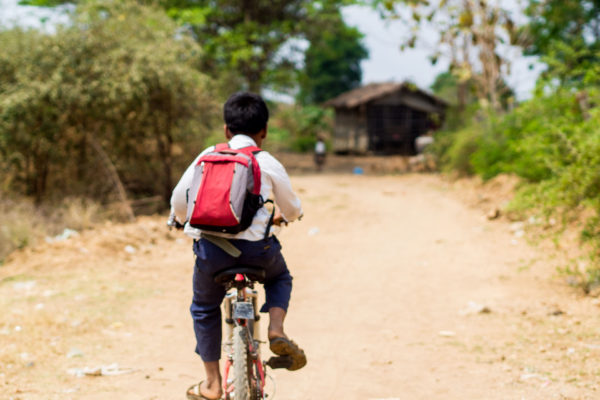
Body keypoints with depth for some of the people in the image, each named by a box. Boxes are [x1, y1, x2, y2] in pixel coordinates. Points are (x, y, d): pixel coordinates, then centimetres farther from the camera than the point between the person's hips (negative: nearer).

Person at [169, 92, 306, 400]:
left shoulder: (207, 157, 9)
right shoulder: (268, 164, 5)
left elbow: (178, 200, 13)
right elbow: (292, 208, 17)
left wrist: (182, 220, 36)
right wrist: (284, 217, 41)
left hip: (211, 248, 1)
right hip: (255, 247, -1)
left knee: (204, 308, 24)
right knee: (280, 278, 32)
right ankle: (276, 331, 6)